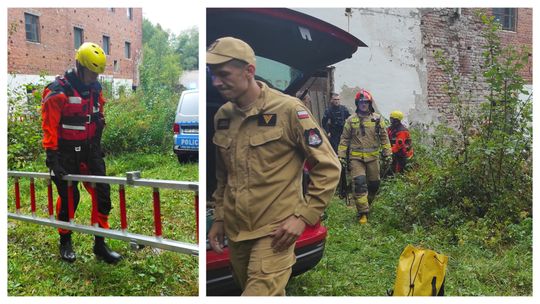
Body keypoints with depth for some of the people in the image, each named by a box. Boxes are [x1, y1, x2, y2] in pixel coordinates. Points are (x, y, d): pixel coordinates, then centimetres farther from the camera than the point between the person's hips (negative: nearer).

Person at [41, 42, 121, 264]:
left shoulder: (95, 89, 6)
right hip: (66, 153, -5)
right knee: (69, 197, 2)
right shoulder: (58, 91, -14)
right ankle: (65, 242, 24)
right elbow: (49, 126, -15)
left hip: (90, 150, 6)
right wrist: (52, 156, -18)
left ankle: (100, 245, 10)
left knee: (102, 194, 0)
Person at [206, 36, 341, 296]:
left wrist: (303, 217, -13)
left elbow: (328, 167, -10)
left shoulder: (288, 109, -12)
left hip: (275, 231, -6)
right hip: (235, 232, 6)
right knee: (271, 294, 20)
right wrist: (219, 218, 15)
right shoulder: (222, 116, 6)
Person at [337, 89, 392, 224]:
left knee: (374, 183, 10)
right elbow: (345, 139, 5)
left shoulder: (377, 119, 5)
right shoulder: (351, 120, 3)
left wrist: (387, 153, 4)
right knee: (359, 183, -13)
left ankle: (365, 205, 32)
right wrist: (341, 156, 0)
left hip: (373, 157, 2)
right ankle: (363, 212, -7)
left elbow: (384, 137, 8)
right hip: (356, 157, -2)